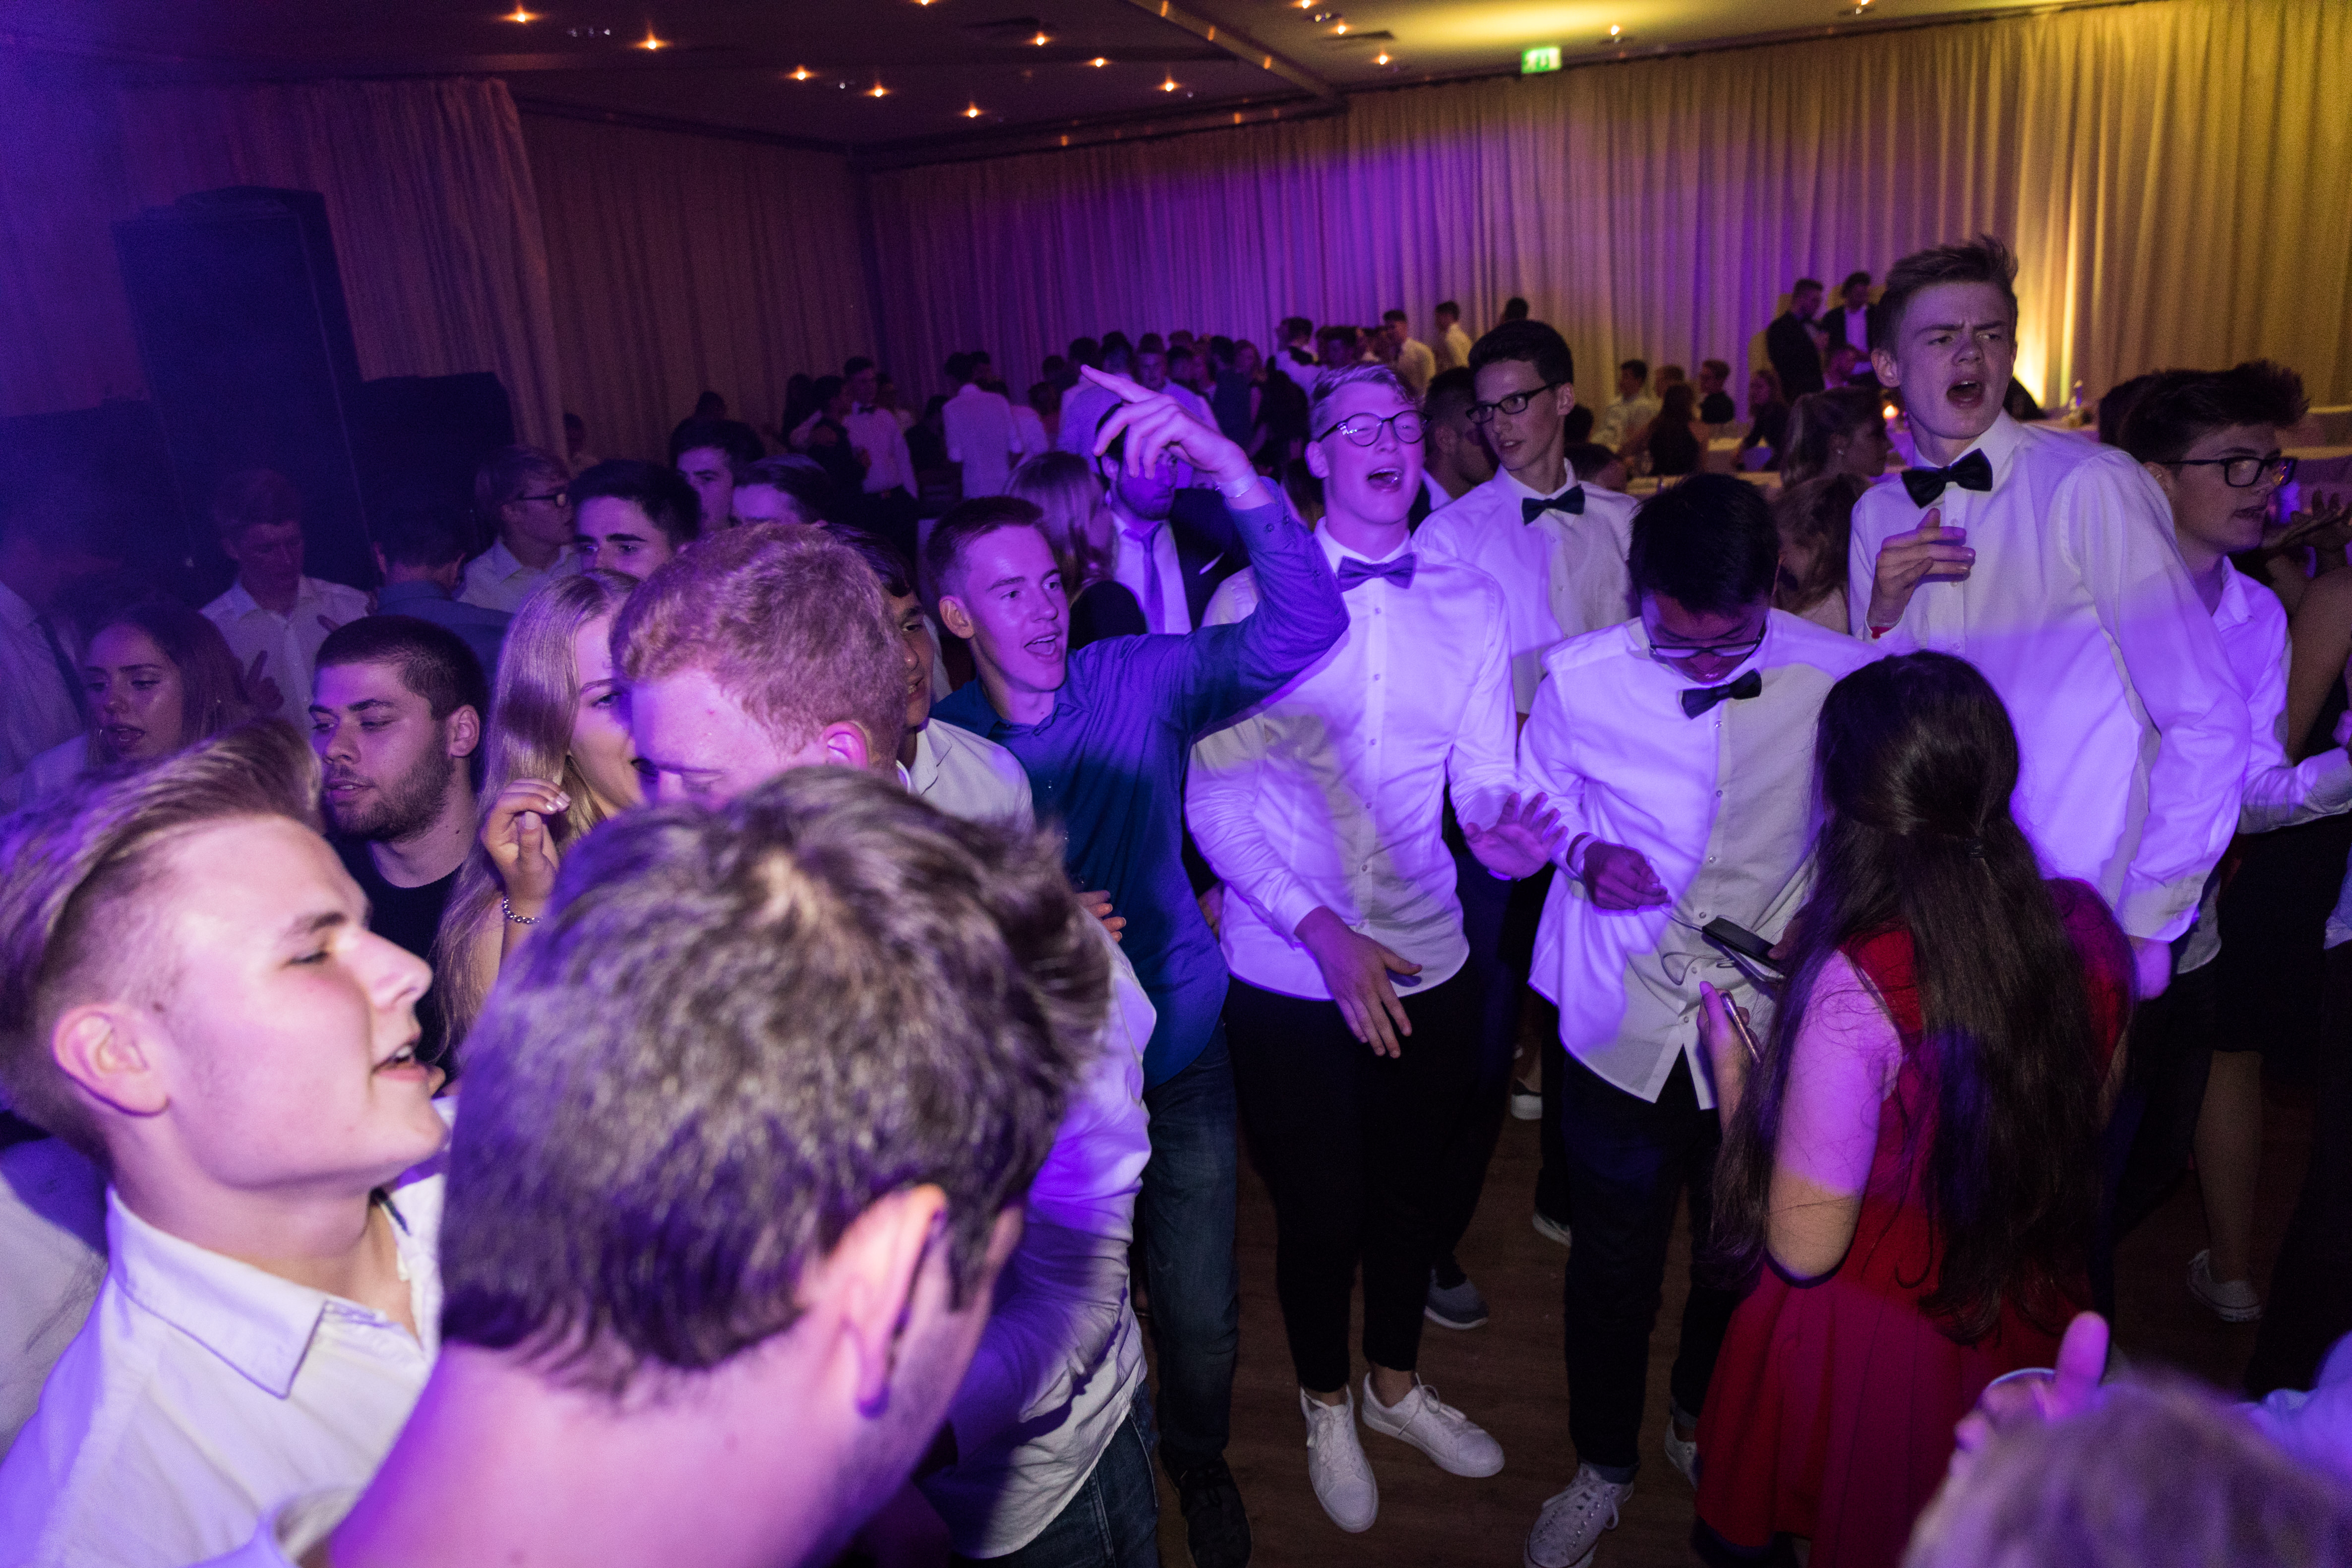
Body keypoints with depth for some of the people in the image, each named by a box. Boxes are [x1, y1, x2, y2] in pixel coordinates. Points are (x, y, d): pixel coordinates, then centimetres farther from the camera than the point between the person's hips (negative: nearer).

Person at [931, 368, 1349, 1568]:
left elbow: (1303, 625, -23)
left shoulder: (1142, 682, -9)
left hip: (1176, 1054, 0)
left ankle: (1200, 1464, 47)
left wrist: (1229, 468, -35)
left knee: (1199, 1316, 13)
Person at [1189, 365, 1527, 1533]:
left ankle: (1397, 1385, 48)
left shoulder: (1470, 603, 3)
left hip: (1427, 963, 3)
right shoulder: (1250, 600, -7)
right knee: (1319, 1210, 11)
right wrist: (1322, 930, -19)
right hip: (1287, 974, -3)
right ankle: (1326, 1405, 41)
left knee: (1412, 1191, 20)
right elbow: (1213, 801, -11)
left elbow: (1484, 781, 0)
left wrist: (1509, 821, -24)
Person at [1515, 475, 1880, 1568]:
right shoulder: (1579, 677, -10)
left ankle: (1705, 1428, 52)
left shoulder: (1843, 677, -12)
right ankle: (1603, 1463, 41)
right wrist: (1583, 853, -16)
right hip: (1622, 1026, 0)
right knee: (1612, 1263, 13)